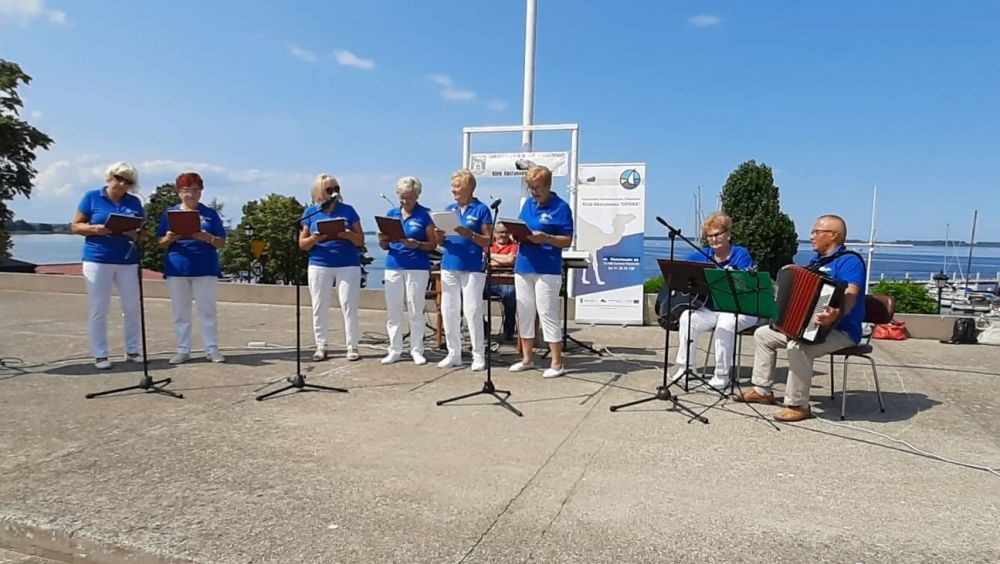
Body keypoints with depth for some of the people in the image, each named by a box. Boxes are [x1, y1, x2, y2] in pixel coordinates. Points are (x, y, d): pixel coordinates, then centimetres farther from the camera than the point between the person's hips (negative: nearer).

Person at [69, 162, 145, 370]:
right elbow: (75, 226, 2)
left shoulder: (134, 202, 11)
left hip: (128, 261, 3)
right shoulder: (91, 197, 3)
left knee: (132, 307, 4)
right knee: (99, 309, 1)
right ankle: (100, 355, 9)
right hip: (97, 260, -3)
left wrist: (135, 233, -12)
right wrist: (96, 229, -17)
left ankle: (132, 350, 15)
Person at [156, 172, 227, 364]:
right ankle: (183, 350, 14)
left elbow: (222, 243, 2)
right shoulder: (169, 213, 9)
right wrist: (169, 238, -15)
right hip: (177, 269, 1)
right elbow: (160, 243, 8)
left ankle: (212, 349, 7)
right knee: (181, 312, 6)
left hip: (205, 269, -1)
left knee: (208, 311, 1)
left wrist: (208, 238, -18)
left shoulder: (210, 213, 6)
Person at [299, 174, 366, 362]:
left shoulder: (348, 210, 4)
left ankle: (352, 346, 4)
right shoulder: (310, 212, 6)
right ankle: (321, 346, 15)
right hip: (319, 265, 1)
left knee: (349, 306, -3)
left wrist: (347, 234, -17)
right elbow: (302, 244, 5)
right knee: (319, 306, 4)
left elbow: (361, 240, 3)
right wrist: (314, 239, -16)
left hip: (348, 265, -1)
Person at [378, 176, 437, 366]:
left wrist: (417, 244, -20)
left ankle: (417, 350, 12)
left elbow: (433, 244, -2)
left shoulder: (425, 215, 0)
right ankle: (394, 350, 16)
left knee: (416, 311, 1)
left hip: (417, 268, -4)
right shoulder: (391, 213, 12)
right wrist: (382, 240, -7)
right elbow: (385, 245, 16)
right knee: (392, 311, 6)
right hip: (393, 266, 4)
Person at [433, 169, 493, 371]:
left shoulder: (481, 209, -2)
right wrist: (439, 236, -6)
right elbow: (442, 242, 17)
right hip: (449, 266, 6)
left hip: (472, 268, -6)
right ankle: (453, 353, 18)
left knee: (472, 311, -7)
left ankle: (479, 355, 5)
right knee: (448, 311, 7)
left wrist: (469, 234, -20)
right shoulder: (449, 209, 14)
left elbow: (488, 242, -5)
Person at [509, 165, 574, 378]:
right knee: (524, 314, 12)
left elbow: (567, 241, -9)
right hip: (523, 267, 7)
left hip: (547, 270, -7)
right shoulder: (528, 203, 13)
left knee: (547, 314, -5)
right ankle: (527, 358, 24)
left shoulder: (561, 207, -6)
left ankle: (557, 364, 4)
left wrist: (545, 238, -24)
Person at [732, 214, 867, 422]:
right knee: (763, 334, 7)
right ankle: (762, 390, 12)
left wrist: (836, 315, -52)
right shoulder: (818, 261, 16)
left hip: (841, 331, -10)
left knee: (797, 347, -36)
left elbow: (849, 297, -32)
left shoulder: (849, 260, -14)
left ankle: (798, 406, -22)